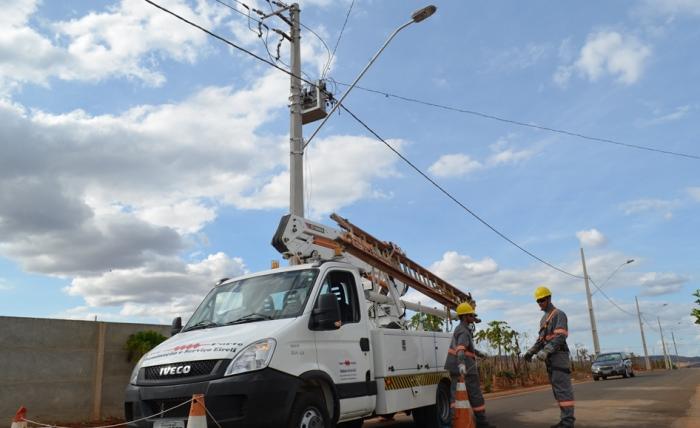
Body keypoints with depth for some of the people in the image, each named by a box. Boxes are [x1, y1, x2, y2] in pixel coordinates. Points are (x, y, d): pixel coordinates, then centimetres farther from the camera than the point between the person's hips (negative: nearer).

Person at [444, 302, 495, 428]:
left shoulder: (460, 329, 16)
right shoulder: (464, 332, -16)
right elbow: (460, 349, -35)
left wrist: (478, 353, 44)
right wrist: (461, 363, -51)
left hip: (455, 368, 9)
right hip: (465, 368, -9)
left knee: (455, 394, 4)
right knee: (475, 395, 2)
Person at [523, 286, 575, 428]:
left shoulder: (559, 314, -8)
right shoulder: (544, 318, 21)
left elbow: (560, 337, -19)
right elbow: (541, 339, 20)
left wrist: (545, 351, -28)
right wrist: (531, 351, 6)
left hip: (559, 356, -9)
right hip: (550, 358, 9)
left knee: (563, 389, -10)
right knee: (558, 389, 7)